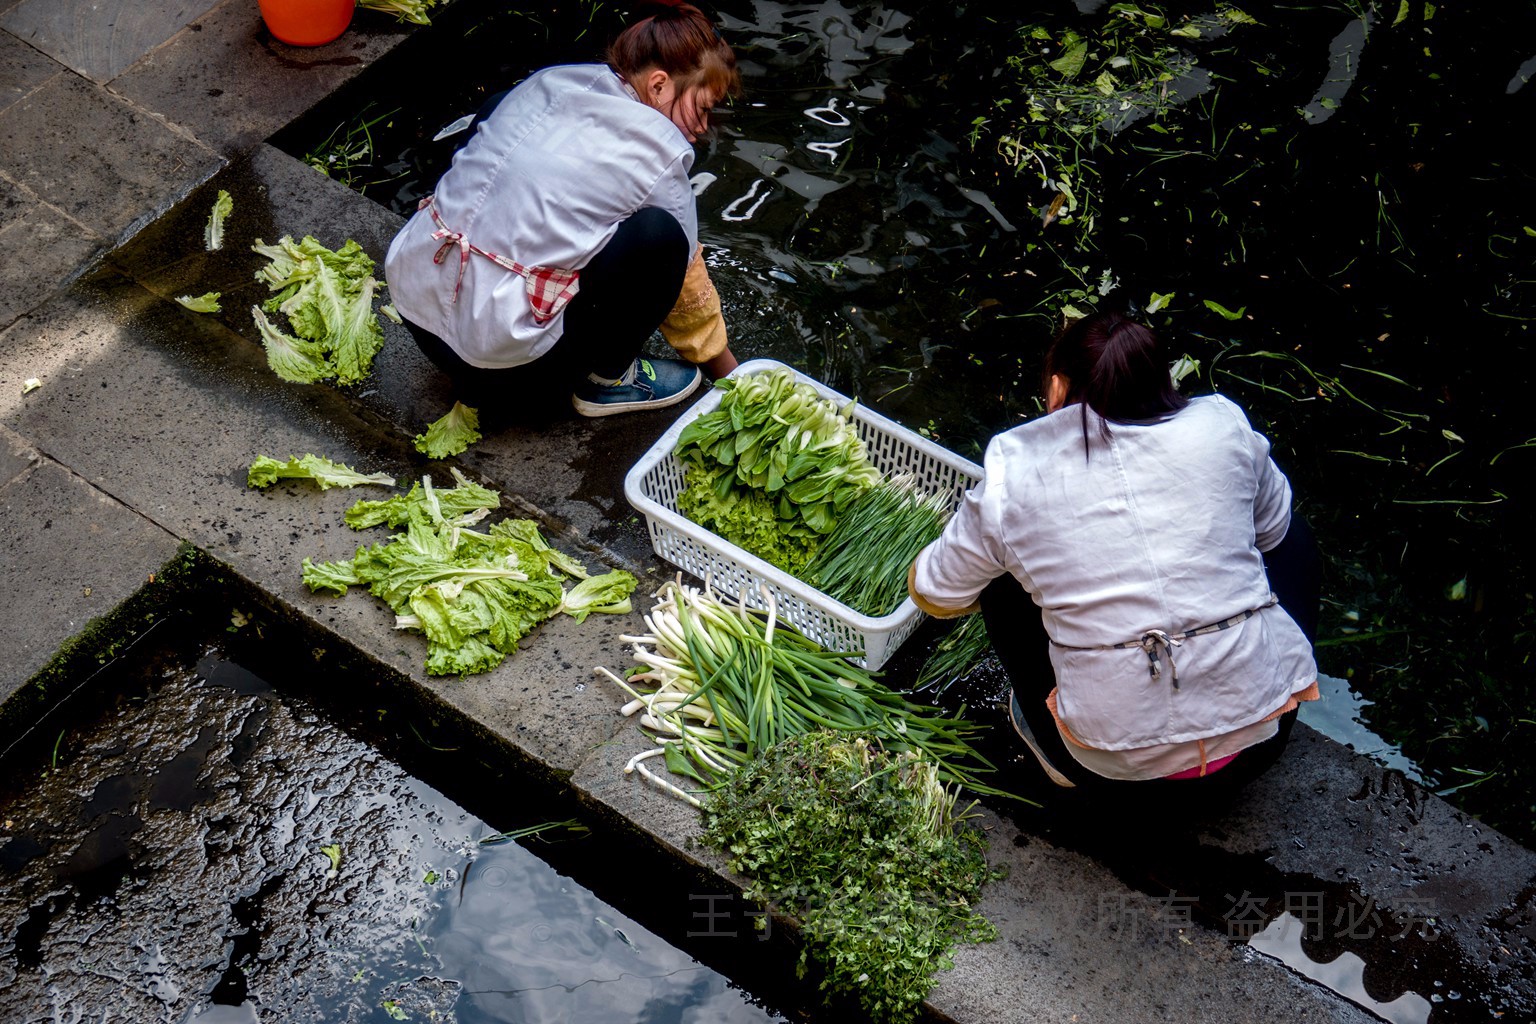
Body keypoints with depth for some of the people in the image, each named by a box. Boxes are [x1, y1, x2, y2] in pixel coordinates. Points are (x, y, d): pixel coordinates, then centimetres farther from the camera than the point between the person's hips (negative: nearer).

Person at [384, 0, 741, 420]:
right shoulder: (656, 154, -9)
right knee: (658, 236, -10)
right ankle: (609, 379, 10)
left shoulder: (547, 82, 9)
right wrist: (729, 371, 20)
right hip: (499, 363, -7)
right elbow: (686, 281, 3)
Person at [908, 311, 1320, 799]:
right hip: (1259, 741, 2)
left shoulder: (1012, 476, -3)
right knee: (1292, 535, 27)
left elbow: (934, 593, 11)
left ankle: (1061, 758, 23)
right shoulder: (1222, 424, 0)